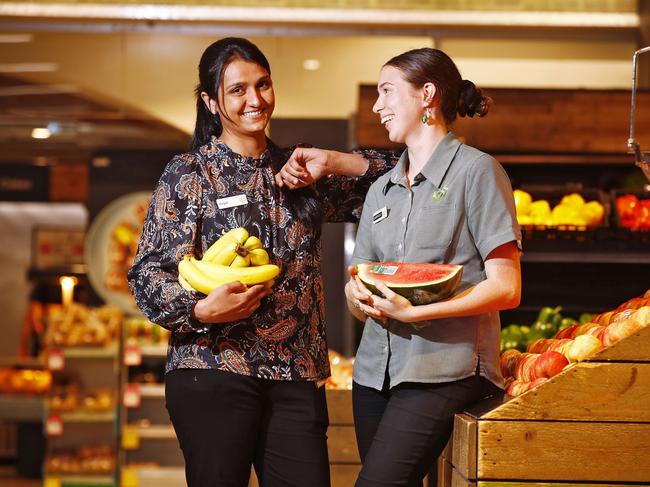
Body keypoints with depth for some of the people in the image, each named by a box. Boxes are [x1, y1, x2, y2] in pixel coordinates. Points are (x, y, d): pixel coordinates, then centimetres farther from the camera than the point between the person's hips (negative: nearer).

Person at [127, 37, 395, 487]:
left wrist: (330, 162, 1)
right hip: (214, 370, -4)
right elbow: (148, 274, -4)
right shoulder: (188, 174, 2)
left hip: (297, 375, 4)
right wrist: (203, 310, -22)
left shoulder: (297, 173, 15)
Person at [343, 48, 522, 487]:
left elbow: (506, 288, -8)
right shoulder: (381, 189, 19)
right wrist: (358, 295, -7)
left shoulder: (476, 171, -1)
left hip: (444, 368, -6)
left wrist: (416, 311, -19)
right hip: (376, 367, 7)